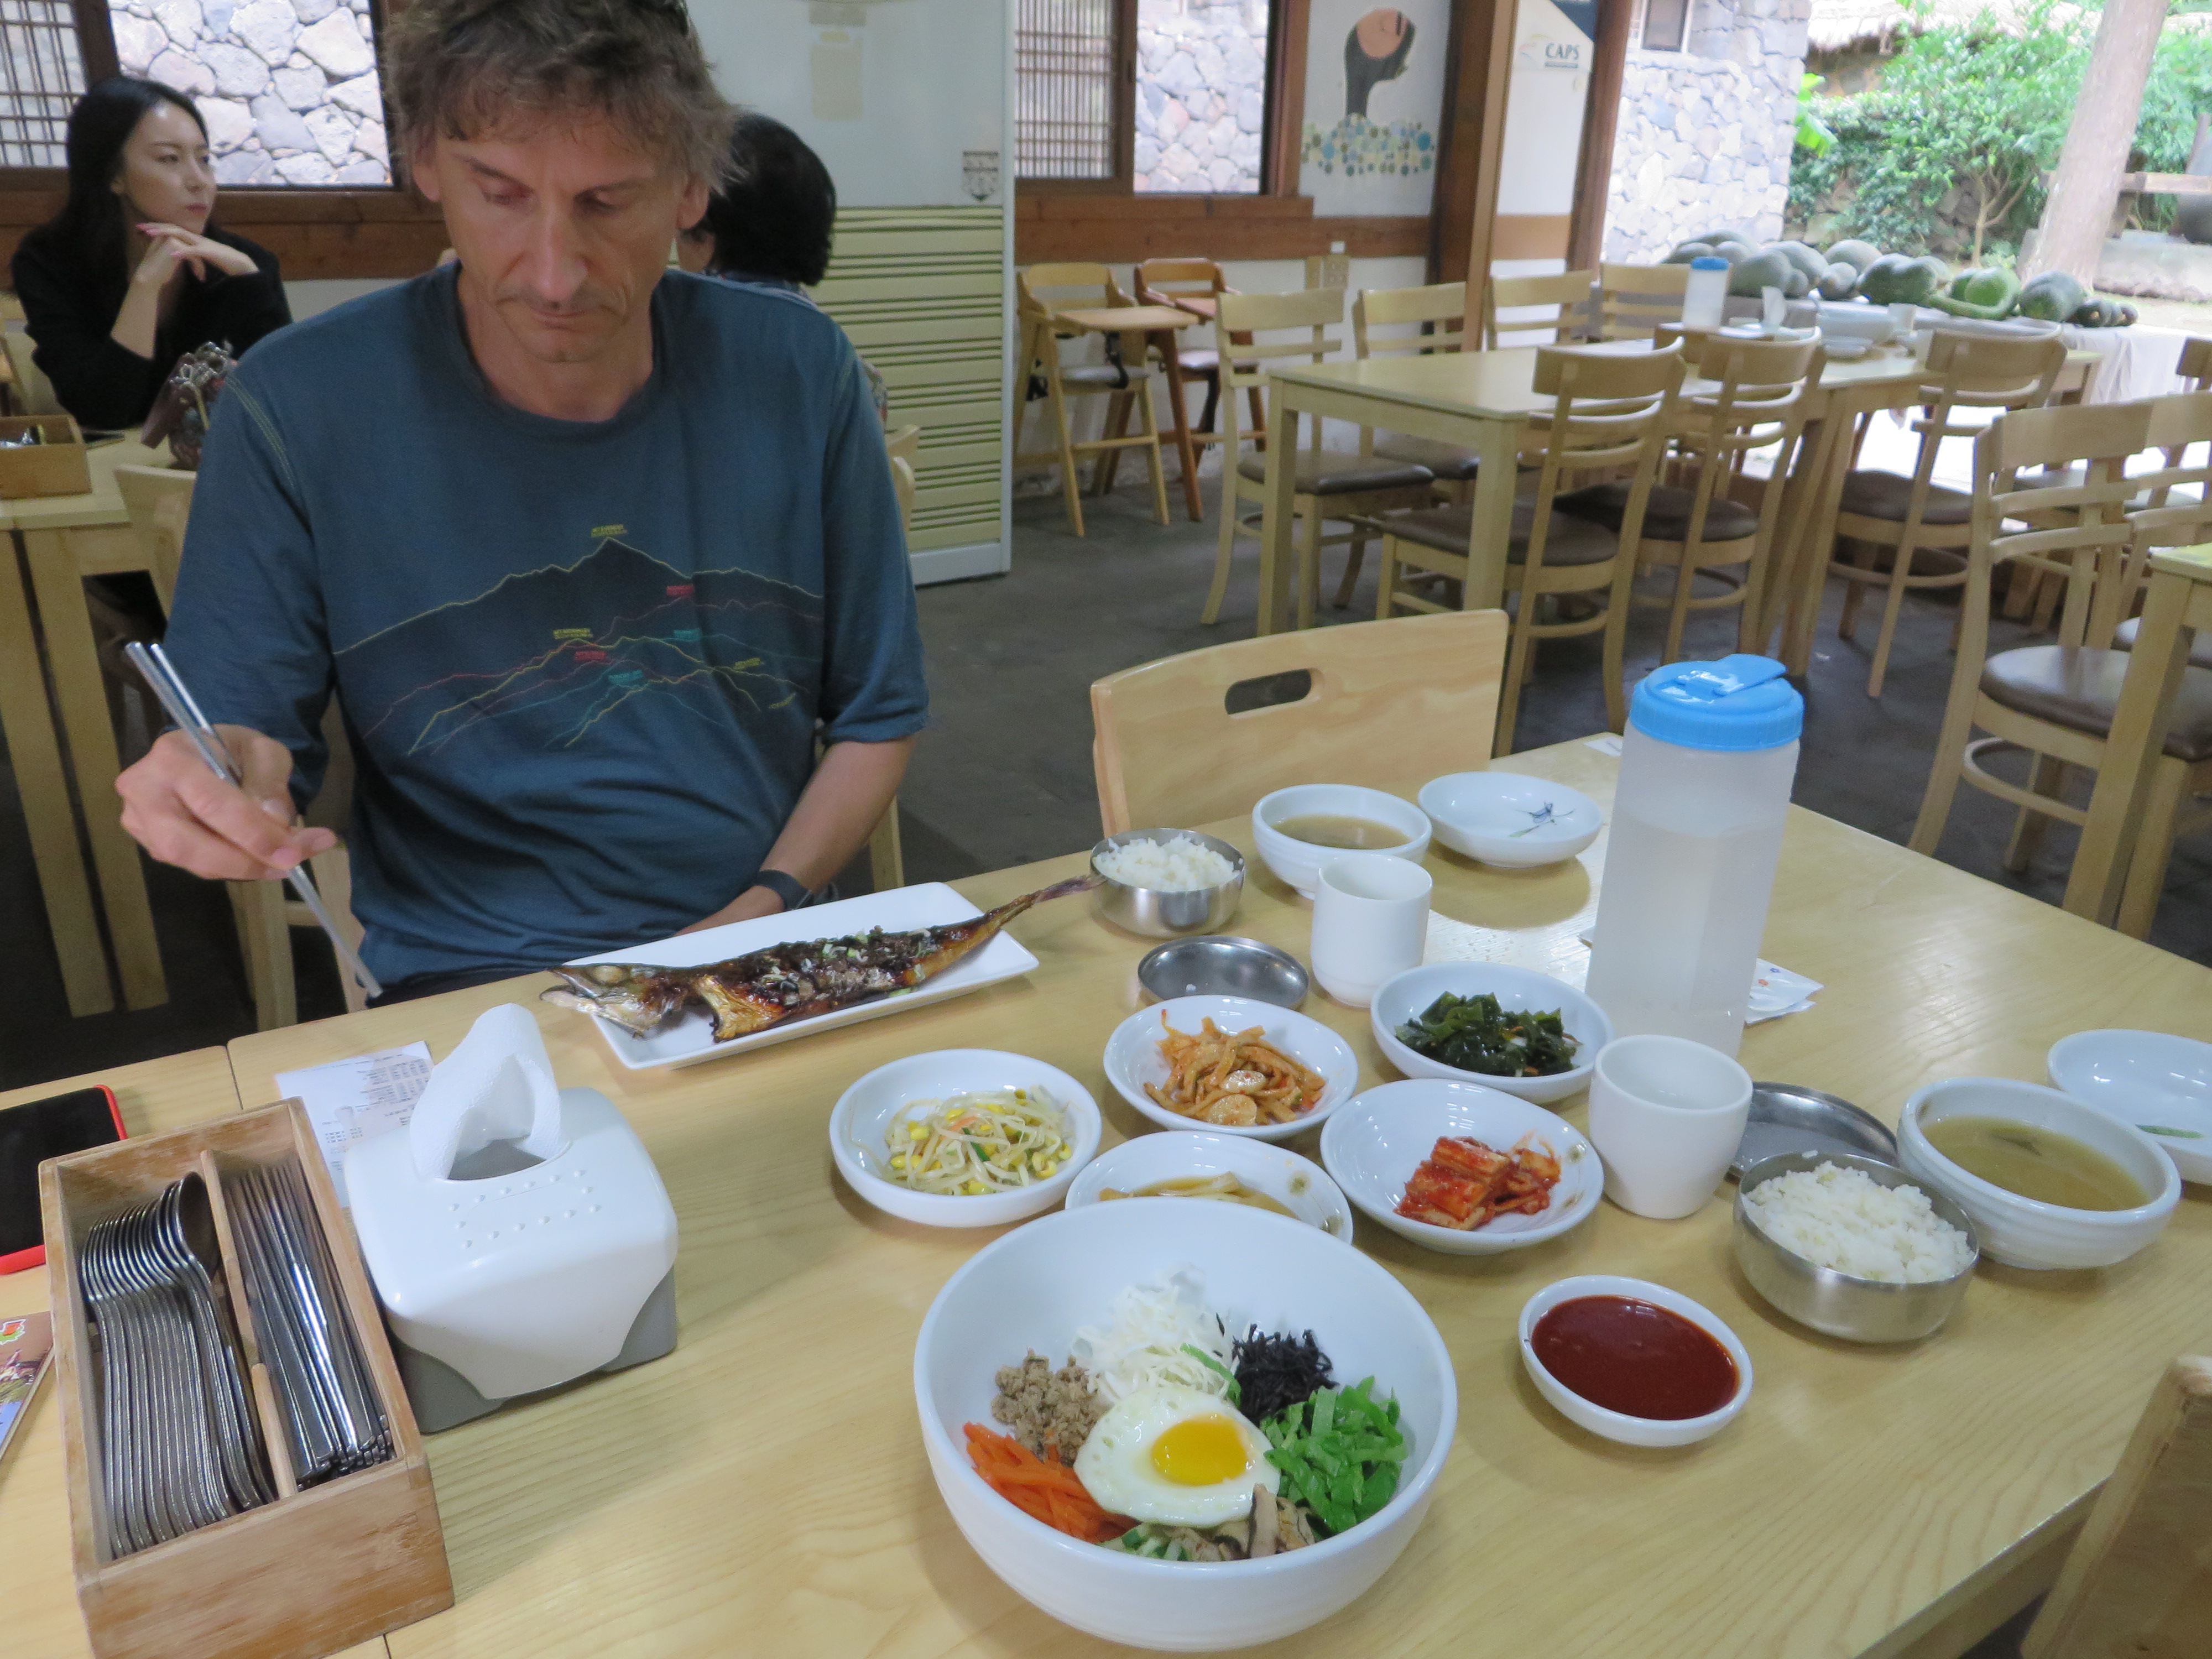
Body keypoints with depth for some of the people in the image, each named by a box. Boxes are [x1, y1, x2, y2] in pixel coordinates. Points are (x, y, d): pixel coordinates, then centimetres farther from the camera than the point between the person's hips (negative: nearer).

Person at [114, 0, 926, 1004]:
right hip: (477, 985, 0)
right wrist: (219, 780, -21)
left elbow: (877, 718, 4)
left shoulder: (800, 376, -3)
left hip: (770, 956, 1)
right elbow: (240, 737, 2)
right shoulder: (297, 408, -6)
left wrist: (769, 910, -9)